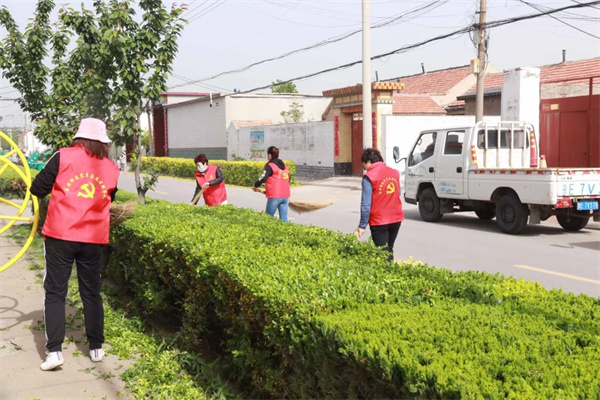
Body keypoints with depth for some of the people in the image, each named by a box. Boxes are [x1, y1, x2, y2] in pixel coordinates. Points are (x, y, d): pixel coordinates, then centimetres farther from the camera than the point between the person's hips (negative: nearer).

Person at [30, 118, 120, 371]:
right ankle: (96, 347, 19)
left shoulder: (63, 156, -4)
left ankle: (54, 351, 0)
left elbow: (37, 189, 0)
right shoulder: (112, 169, 5)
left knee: (55, 293, 6)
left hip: (60, 236, -2)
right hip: (94, 238, 2)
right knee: (92, 293, 14)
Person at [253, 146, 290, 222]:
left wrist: (255, 186, -1)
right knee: (284, 219, 5)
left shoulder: (270, 166, -6)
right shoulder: (285, 166, 14)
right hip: (285, 196, 6)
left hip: (274, 197, -6)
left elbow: (263, 178, -18)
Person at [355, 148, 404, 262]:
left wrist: (362, 226, -9)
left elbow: (366, 204, -14)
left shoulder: (369, 177, -12)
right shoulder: (395, 173, 6)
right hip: (396, 219, 6)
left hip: (379, 222, -6)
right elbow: (397, 195, 12)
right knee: (389, 250, 20)